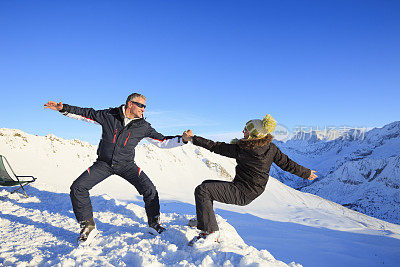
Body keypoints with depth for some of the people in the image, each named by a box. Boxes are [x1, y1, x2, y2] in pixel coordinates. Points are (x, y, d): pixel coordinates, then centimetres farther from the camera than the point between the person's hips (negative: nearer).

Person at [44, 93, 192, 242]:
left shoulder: (143, 126, -5)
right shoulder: (109, 115, -7)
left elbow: (163, 142, -5)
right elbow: (86, 114, 4)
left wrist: (182, 139, -17)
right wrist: (63, 108, -3)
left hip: (126, 164, 0)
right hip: (104, 163, 1)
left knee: (149, 190, -17)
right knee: (77, 188, -13)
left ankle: (154, 223, 8)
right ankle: (89, 227, 4)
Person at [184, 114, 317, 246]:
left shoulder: (240, 149, -21)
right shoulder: (271, 148, -5)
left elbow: (216, 147, -15)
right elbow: (287, 164, 2)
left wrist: (193, 138, -5)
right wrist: (306, 173, 18)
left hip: (241, 193, -9)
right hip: (252, 192, 9)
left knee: (201, 191, -13)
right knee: (207, 184, 19)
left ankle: (210, 231, -15)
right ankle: (205, 219, 33)